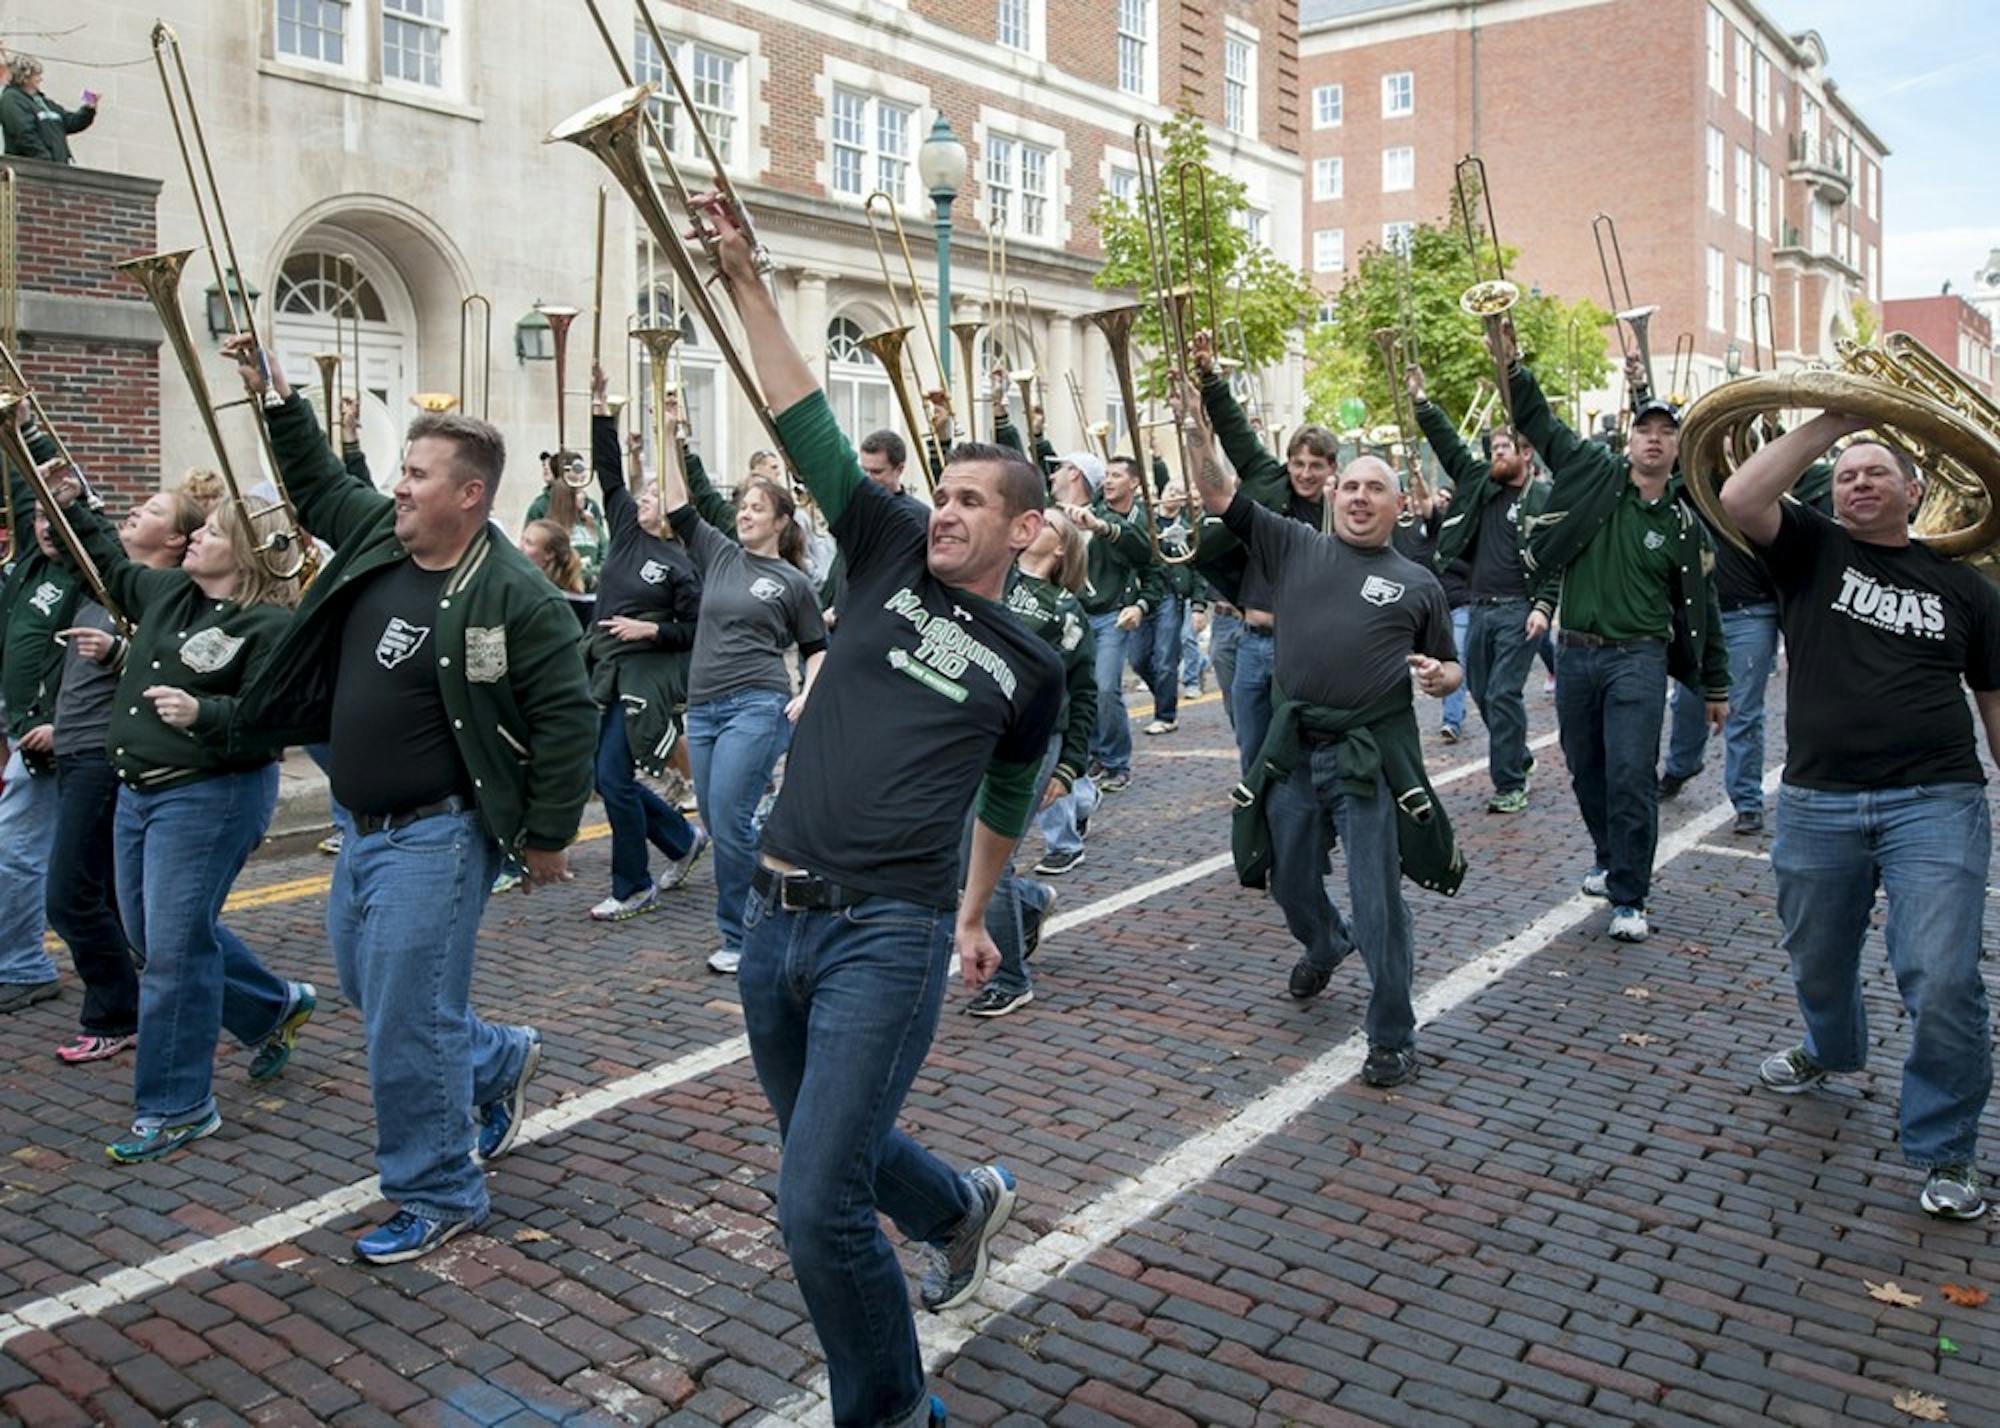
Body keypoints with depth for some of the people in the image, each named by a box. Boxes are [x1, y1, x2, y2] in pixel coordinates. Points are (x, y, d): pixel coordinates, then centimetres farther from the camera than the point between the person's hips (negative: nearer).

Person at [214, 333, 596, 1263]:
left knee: (405, 1022, -4)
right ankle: (501, 1061, 43)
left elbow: (567, 717, -16)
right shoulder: (375, 534, 5)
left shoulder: (515, 595, -18)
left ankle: (437, 1195, 14)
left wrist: (548, 835, -13)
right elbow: (316, 484, 27)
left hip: (437, 836, -9)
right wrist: (275, 399, 19)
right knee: (369, 991, 20)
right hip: (362, 829, 9)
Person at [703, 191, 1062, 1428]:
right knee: (835, 1151, 22)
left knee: (818, 1207, -10)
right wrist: (747, 281, -3)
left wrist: (976, 915, 26)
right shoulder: (891, 561, 8)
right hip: (778, 915, 5)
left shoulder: (1032, 667, 5)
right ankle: (966, 1207, 54)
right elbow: (808, 428, 2)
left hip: (890, 938, -4)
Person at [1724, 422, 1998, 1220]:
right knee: (1818, 963, 20)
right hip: (1817, 802, 1)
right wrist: (1830, 423, -9)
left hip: (1936, 802, -1)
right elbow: (1740, 498, -14)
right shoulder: (1813, 552, 5)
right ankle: (1832, 1052, 52)